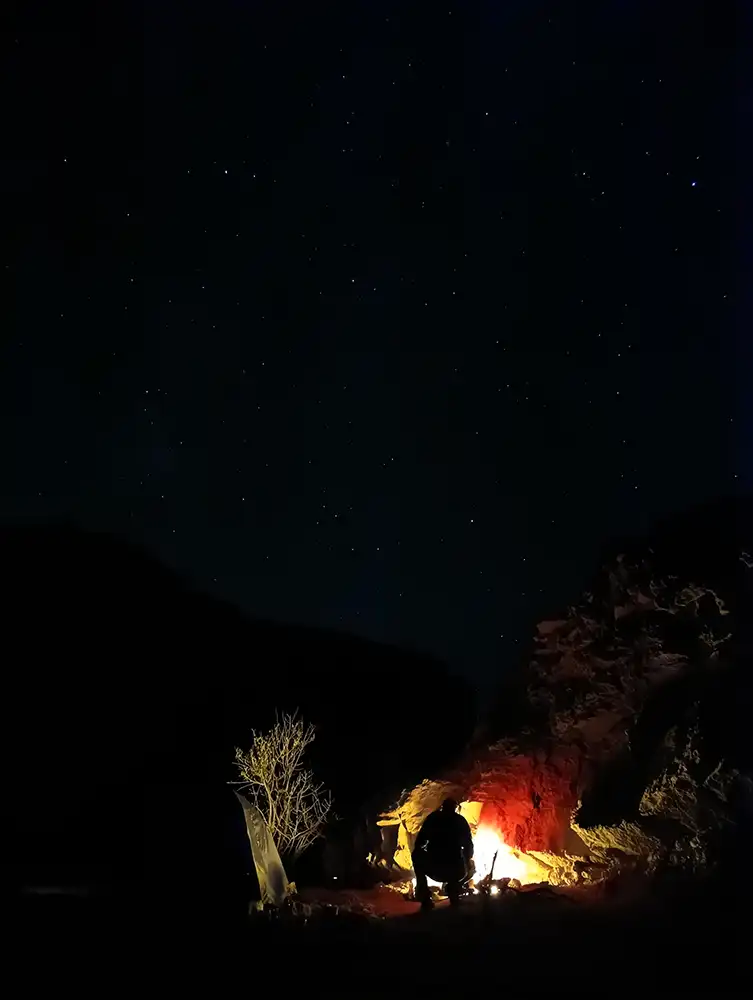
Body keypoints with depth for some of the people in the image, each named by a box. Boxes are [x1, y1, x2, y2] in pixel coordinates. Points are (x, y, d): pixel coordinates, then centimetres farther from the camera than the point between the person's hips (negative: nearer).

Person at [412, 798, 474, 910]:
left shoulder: (432, 818, 11)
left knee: (417, 856, 31)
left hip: (434, 870, -1)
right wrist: (467, 861, 35)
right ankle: (453, 892, 9)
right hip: (456, 871, 1)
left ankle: (425, 899, 20)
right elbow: (469, 847, 14)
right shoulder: (461, 820, 12)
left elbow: (419, 844, 14)